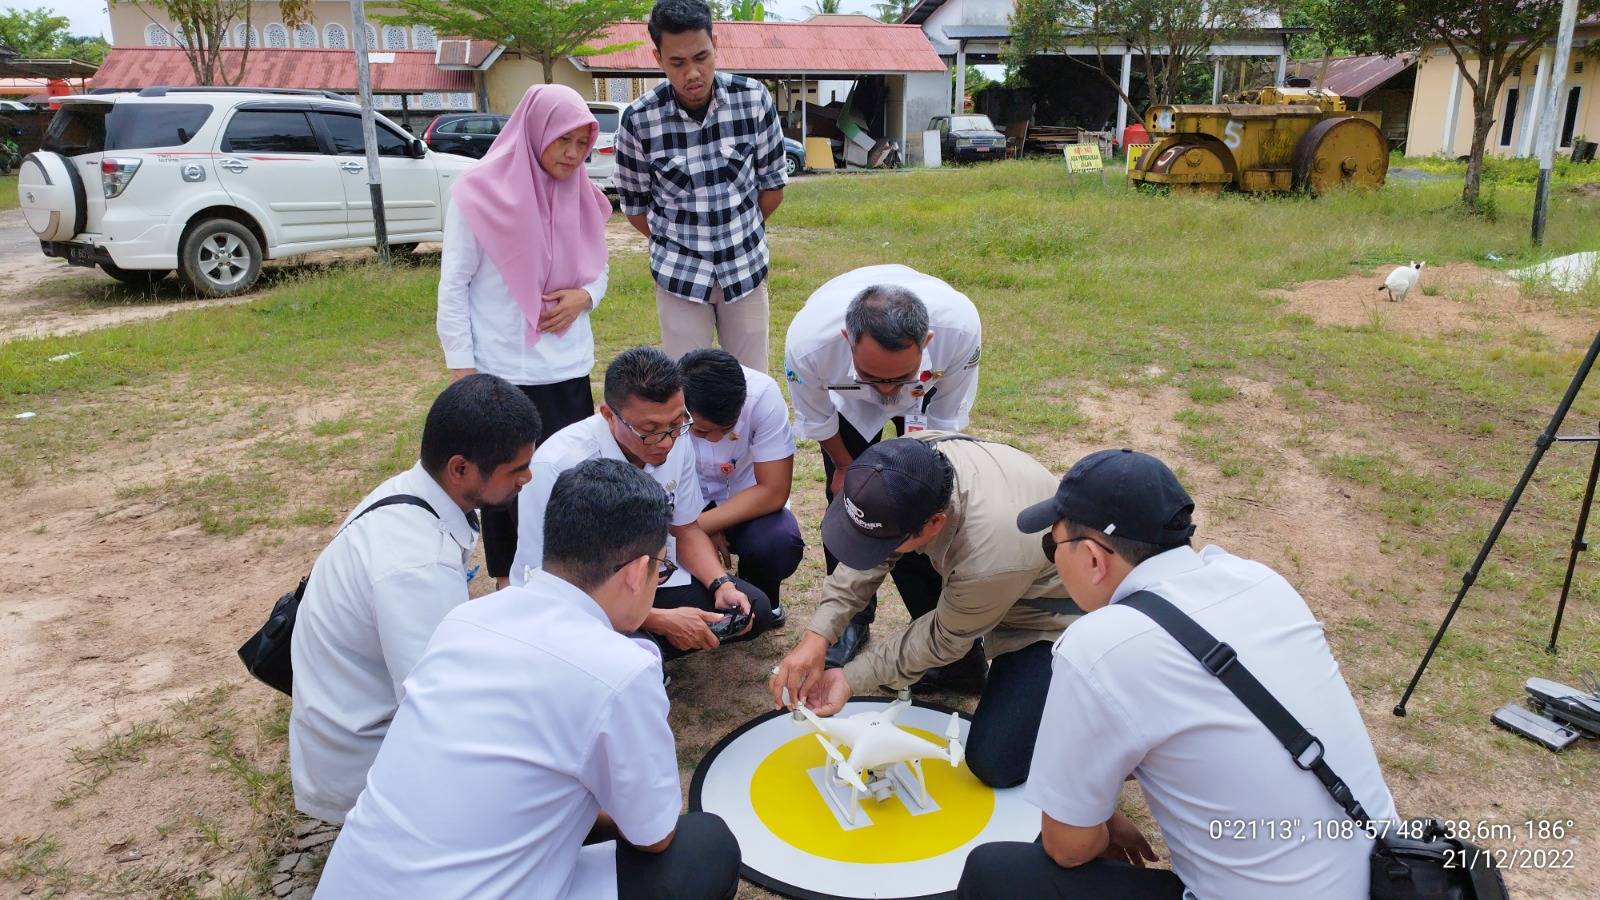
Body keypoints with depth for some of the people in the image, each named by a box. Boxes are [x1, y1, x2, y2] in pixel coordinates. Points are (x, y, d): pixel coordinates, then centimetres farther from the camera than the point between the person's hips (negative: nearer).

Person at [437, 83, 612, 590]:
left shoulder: (581, 197, 6)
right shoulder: (480, 194, -8)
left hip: (569, 372, 4)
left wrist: (583, 297, -8)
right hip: (501, 375, -4)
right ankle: (508, 586, 26)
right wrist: (461, 370, -9)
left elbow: (598, 271, 16)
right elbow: (453, 289, -6)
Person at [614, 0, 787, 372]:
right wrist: (675, 245, 9)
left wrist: (739, 233, 12)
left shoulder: (754, 99, -11)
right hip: (679, 274, -1)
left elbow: (773, 183, 3)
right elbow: (634, 204, 0)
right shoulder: (638, 120, -15)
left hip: (745, 267, 1)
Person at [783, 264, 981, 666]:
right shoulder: (806, 342, -42)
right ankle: (851, 618, 19)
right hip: (845, 398, 0)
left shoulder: (961, 327, -42)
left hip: (929, 385, 0)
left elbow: (947, 418, -19)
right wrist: (845, 466, -1)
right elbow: (815, 419, -16)